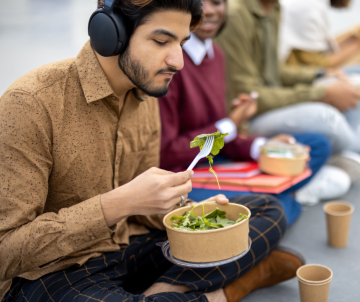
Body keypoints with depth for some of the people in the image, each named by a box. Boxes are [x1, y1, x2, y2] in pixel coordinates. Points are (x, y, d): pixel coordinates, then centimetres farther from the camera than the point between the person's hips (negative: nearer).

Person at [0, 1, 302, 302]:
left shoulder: (146, 94, 2)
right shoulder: (31, 102, -22)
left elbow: (143, 205, 12)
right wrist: (119, 203, -32)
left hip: (129, 243, 7)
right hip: (49, 273, -6)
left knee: (267, 210, 1)